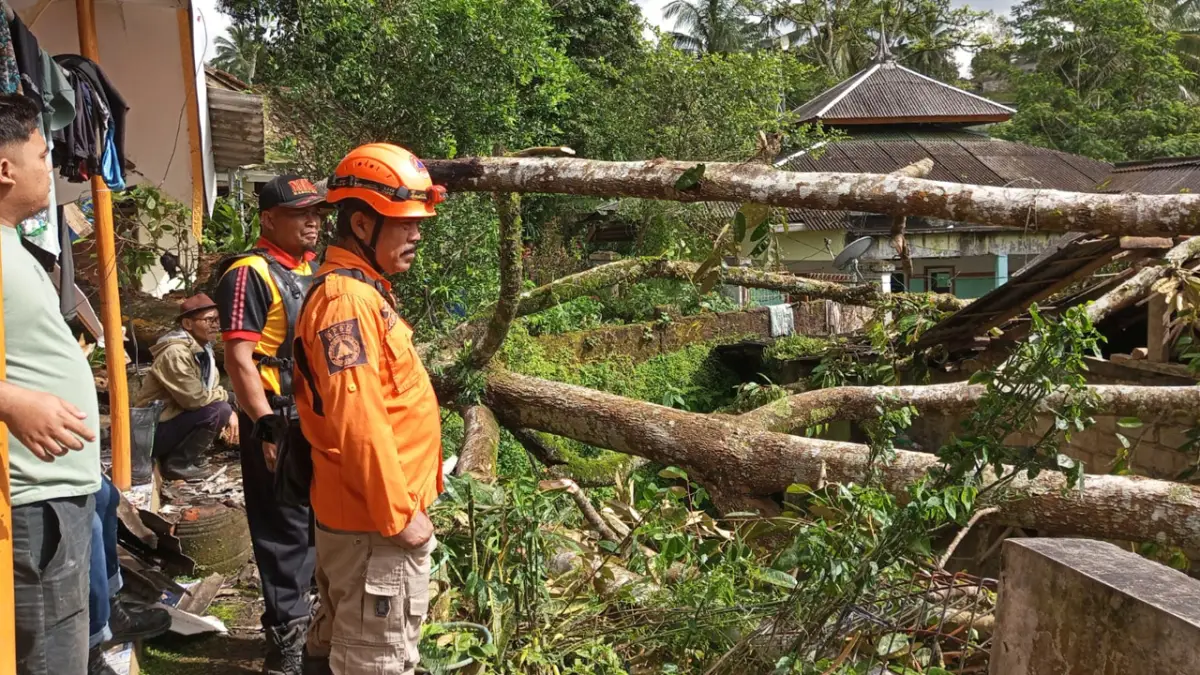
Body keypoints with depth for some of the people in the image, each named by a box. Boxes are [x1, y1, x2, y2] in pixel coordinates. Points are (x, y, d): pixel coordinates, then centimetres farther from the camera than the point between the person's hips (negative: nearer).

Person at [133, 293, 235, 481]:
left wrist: (229, 413, -6)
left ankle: (176, 453, 9)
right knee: (219, 410, -23)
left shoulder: (203, 349, 8)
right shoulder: (176, 352, -22)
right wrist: (222, 395, -9)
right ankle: (177, 463, -10)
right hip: (154, 430, -9)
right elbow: (194, 398, -26)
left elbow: (208, 390, 11)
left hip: (174, 417, 9)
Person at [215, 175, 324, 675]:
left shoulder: (316, 271, 14)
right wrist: (266, 426, -23)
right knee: (286, 532, 0)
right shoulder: (251, 274, -12)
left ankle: (310, 615, 36)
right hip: (280, 424, -8)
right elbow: (239, 358, -19)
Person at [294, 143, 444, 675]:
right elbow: (358, 421, -26)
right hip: (374, 522, -10)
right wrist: (399, 514, -20)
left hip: (358, 513, 10)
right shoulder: (347, 299, -20)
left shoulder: (360, 290, 14)